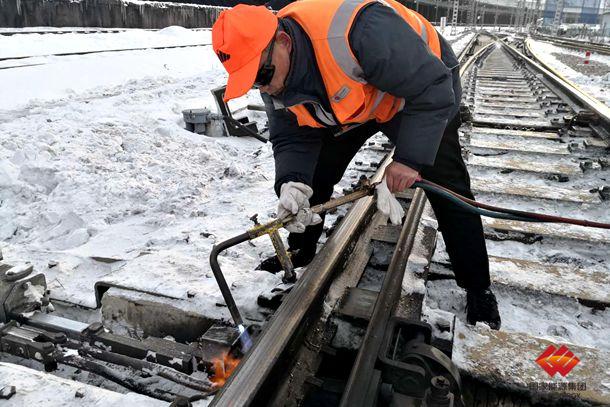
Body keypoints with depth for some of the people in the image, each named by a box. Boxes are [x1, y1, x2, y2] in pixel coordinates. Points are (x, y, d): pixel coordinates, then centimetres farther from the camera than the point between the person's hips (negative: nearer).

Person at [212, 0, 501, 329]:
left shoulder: (358, 30, -43)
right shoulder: (273, 77, -19)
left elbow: (433, 88, -35)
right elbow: (291, 138, -14)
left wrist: (410, 158, -39)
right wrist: (292, 182, -34)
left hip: (421, 96, -5)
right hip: (351, 106, 6)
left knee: (447, 187, -9)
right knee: (313, 175, 0)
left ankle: (477, 288, 8)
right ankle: (301, 252, 24)